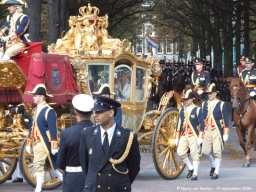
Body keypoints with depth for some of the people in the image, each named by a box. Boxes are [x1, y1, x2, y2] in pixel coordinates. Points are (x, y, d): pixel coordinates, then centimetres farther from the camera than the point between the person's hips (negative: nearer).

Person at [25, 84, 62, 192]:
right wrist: (29, 143, 18)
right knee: (46, 165, 14)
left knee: (38, 164, -13)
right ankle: (64, 179, 28)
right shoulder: (35, 110, 13)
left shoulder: (49, 111, -13)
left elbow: (53, 130, -16)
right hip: (36, 142, 9)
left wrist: (54, 147, -19)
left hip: (44, 143, -9)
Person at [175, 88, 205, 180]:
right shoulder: (181, 110, 10)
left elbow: (202, 124, -7)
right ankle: (191, 168, 15)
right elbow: (179, 124, 14)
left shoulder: (197, 110, -5)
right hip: (184, 135, 5)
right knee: (180, 152, -4)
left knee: (195, 154, -2)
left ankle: (195, 174, 6)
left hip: (194, 136, -5)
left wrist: (200, 138, -12)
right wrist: (177, 138, 12)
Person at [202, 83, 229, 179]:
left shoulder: (221, 104, -1)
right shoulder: (204, 104, 10)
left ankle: (216, 172, 4)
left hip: (217, 131, -4)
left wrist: (225, 134, -5)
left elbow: (225, 120, -1)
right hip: (207, 131, 4)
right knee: (205, 151, 0)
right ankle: (214, 165, 26)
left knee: (217, 152, -5)